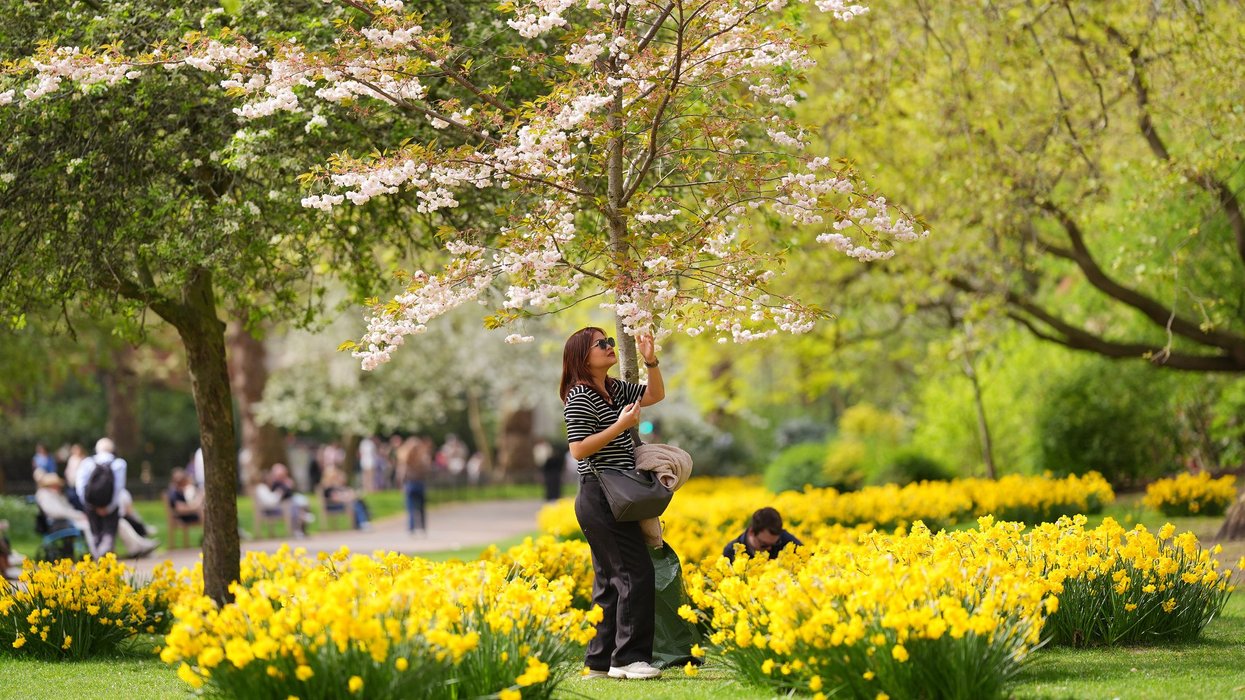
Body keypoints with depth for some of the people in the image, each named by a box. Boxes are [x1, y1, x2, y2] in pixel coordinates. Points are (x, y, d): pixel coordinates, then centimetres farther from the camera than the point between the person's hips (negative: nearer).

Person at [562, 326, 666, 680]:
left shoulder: (614, 389, 15)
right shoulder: (580, 397, -11)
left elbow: (656, 395, 24)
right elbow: (578, 450, -17)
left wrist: (650, 360, 8)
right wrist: (620, 426, -18)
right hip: (602, 498, -10)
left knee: (611, 580, 9)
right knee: (636, 573, -13)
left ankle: (599, 661, 12)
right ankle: (629, 657, -12)